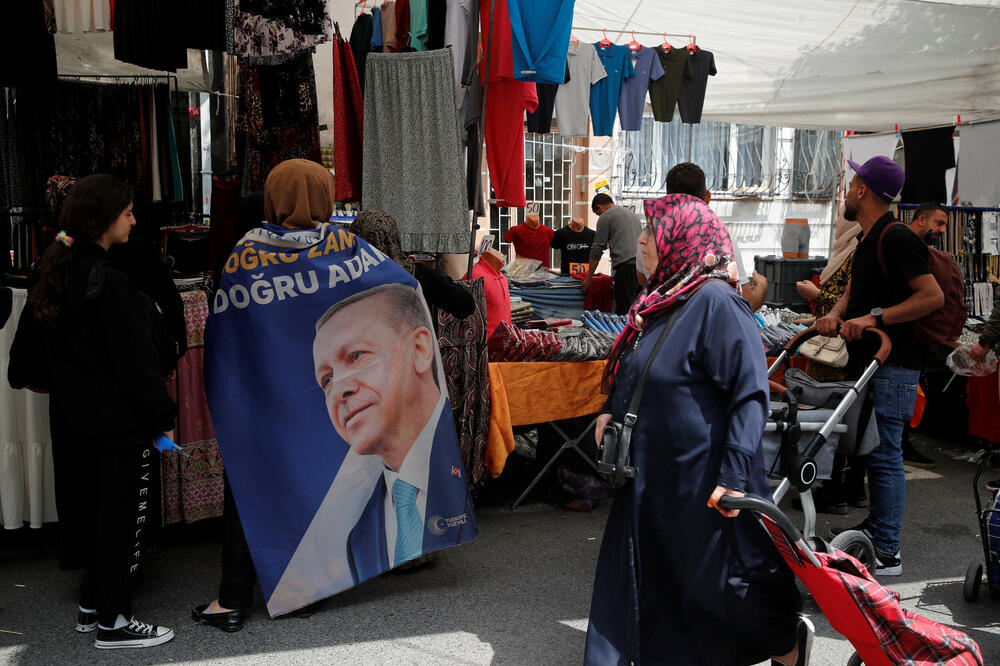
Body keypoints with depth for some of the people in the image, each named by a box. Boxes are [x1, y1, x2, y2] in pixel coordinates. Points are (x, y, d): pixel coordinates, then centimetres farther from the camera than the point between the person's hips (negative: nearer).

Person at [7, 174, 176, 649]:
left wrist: (28, 376, 37)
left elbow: (31, 330, 20)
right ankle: (112, 623, 11)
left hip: (73, 413, 9)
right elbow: (136, 357, -21)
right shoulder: (108, 282, -22)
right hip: (121, 419, -9)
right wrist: (162, 413, -13)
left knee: (90, 507, 19)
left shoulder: (53, 271, 6)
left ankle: (92, 605, 30)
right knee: (123, 515, 2)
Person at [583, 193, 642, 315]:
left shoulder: (605, 217, 4)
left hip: (626, 267, -7)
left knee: (623, 311, -10)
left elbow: (597, 249, 2)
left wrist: (589, 277, 7)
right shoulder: (633, 215, 28)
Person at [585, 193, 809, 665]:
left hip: (701, 479, -8)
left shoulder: (716, 301, -17)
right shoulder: (661, 299, 10)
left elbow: (750, 392, -22)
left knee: (714, 580, 8)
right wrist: (611, 411, 7)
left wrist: (735, 475, -26)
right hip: (651, 475, 8)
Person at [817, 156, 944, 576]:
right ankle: (876, 526, 31)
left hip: (891, 367, -10)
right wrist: (836, 314, -1)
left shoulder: (897, 238, -15)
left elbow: (933, 296, -21)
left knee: (884, 454, -8)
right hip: (866, 361, 10)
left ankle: (887, 553, -3)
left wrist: (875, 318, -24)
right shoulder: (867, 240, 17)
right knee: (872, 450, 18)